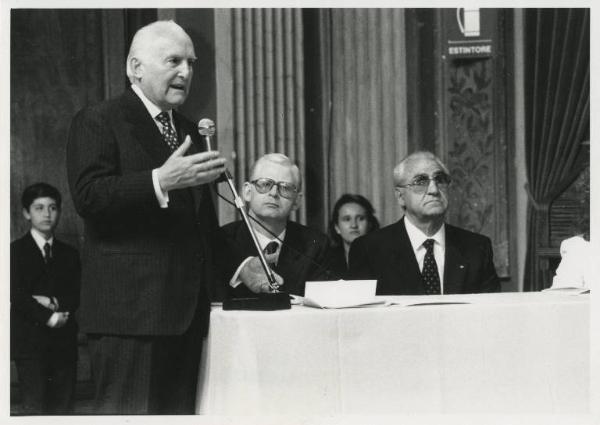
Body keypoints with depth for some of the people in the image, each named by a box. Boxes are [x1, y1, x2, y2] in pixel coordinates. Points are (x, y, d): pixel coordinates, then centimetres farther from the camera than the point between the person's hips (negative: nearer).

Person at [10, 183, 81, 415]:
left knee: (62, 409, 2)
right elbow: (16, 296, -7)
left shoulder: (69, 254, 16)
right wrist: (48, 317, -13)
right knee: (35, 409, -7)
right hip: (29, 341, -4)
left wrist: (53, 302, -12)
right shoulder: (16, 251, 3)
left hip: (64, 342, 4)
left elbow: (76, 296, 7)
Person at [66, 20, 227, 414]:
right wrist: (161, 181, -26)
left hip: (188, 308, 7)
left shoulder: (190, 131, 23)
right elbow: (87, 196, -16)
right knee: (129, 411, -7)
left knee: (182, 410, 5)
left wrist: (215, 285, 15)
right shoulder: (98, 122, -1)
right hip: (130, 307, -7)